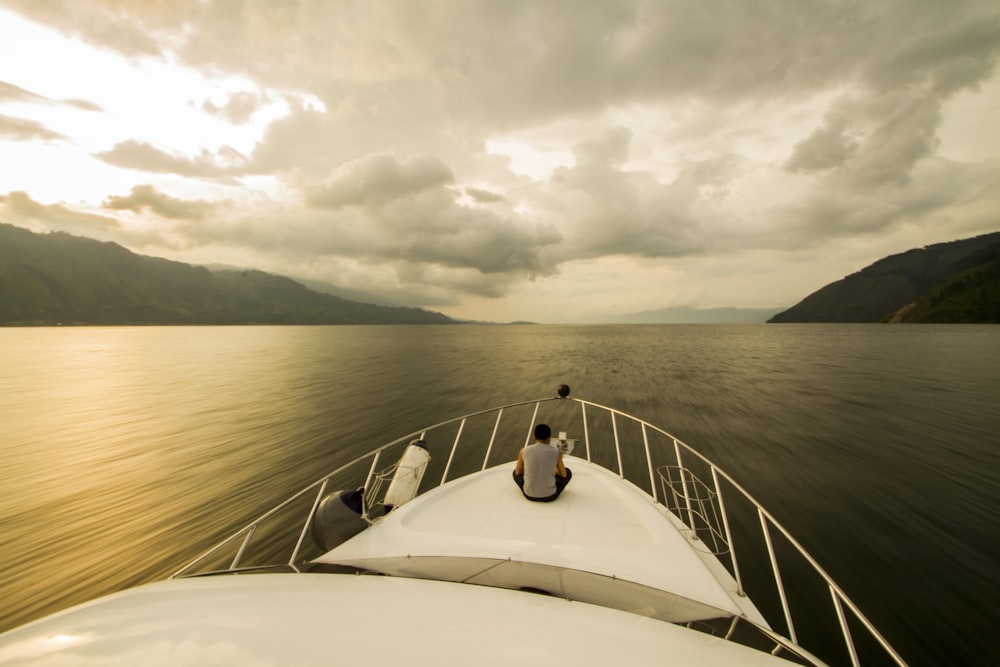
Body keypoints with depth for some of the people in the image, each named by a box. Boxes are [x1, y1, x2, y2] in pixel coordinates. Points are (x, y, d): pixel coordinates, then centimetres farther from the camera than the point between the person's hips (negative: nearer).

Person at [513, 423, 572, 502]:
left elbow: (518, 472, 10)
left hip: (529, 495, 1)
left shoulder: (523, 451, -7)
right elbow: (564, 475, 5)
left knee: (516, 472, 30)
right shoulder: (556, 452, -9)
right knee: (568, 471, 24)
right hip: (549, 496, -1)